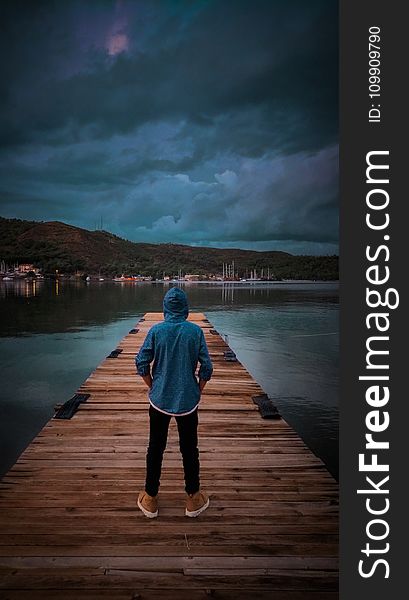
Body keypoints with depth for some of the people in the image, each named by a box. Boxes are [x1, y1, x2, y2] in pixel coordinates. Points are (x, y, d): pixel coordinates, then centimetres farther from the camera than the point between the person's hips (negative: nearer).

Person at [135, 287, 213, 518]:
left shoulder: (156, 330, -8)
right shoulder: (196, 331, -8)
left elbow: (142, 363, -5)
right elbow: (207, 367, -7)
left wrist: (153, 387, 9)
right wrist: (198, 392, 7)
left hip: (160, 399, 0)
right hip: (188, 401, 0)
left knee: (155, 448, 14)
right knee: (189, 449, 14)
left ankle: (151, 499, 27)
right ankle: (193, 499, 27)